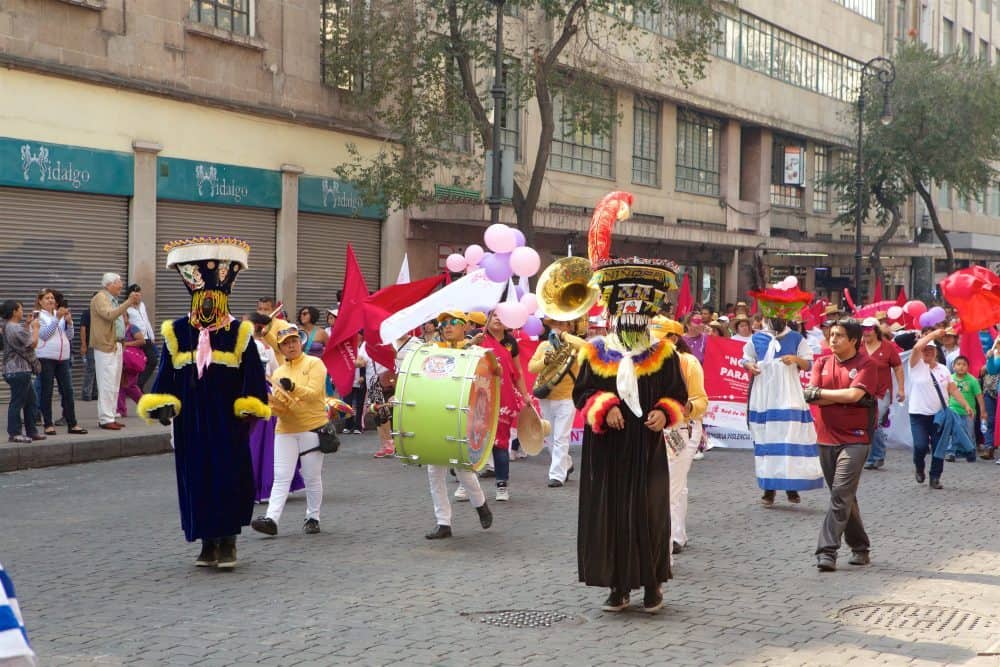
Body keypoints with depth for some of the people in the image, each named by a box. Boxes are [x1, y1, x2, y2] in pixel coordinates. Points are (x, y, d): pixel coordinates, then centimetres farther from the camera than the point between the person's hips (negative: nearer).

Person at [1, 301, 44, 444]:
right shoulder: (15, 328, -18)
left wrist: (27, 324, 17)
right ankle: (14, 433, -2)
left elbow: (22, 337, 22)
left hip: (22, 370, 11)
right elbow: (32, 343, -14)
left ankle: (31, 431, 20)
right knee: (17, 402, -5)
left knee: (31, 401, 15)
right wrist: (35, 327, -1)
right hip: (18, 371, -11)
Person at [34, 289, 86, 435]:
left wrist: (69, 322, -4)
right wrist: (57, 318, -18)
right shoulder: (39, 316, 0)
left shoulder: (60, 314, 15)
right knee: (47, 391, 0)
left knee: (68, 390, 2)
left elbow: (70, 336, 14)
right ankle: (48, 424, 4)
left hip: (63, 358, 5)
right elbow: (44, 334, -13)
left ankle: (72, 424, 4)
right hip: (46, 358, -5)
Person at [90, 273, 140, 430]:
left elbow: (118, 316, 26)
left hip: (116, 345, 10)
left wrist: (131, 302, 16)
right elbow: (109, 314, -24)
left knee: (114, 385, 11)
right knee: (107, 384, -11)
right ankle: (105, 419, -11)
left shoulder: (113, 299, 20)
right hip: (105, 346, -10)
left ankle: (110, 417, 15)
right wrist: (128, 302, -25)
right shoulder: (100, 298, -9)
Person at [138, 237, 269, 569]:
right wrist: (163, 405, -7)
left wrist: (249, 411, -7)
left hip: (228, 423, -2)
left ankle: (228, 541, 8)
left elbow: (253, 379, 1)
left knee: (229, 478, -2)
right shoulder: (176, 333, 5)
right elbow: (166, 377, 6)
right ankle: (208, 543, 16)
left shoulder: (239, 333, 0)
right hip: (191, 423, 2)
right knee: (196, 479, 5)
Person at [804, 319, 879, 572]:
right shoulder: (822, 363, 9)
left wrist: (820, 393, -8)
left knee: (841, 494, -14)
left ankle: (827, 551, -16)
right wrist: (844, 397, -12)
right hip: (826, 438, 6)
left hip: (854, 439, -6)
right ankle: (860, 549, 25)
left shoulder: (866, 364, -5)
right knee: (844, 496, 13)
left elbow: (854, 394, -19)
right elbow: (810, 396, -3)